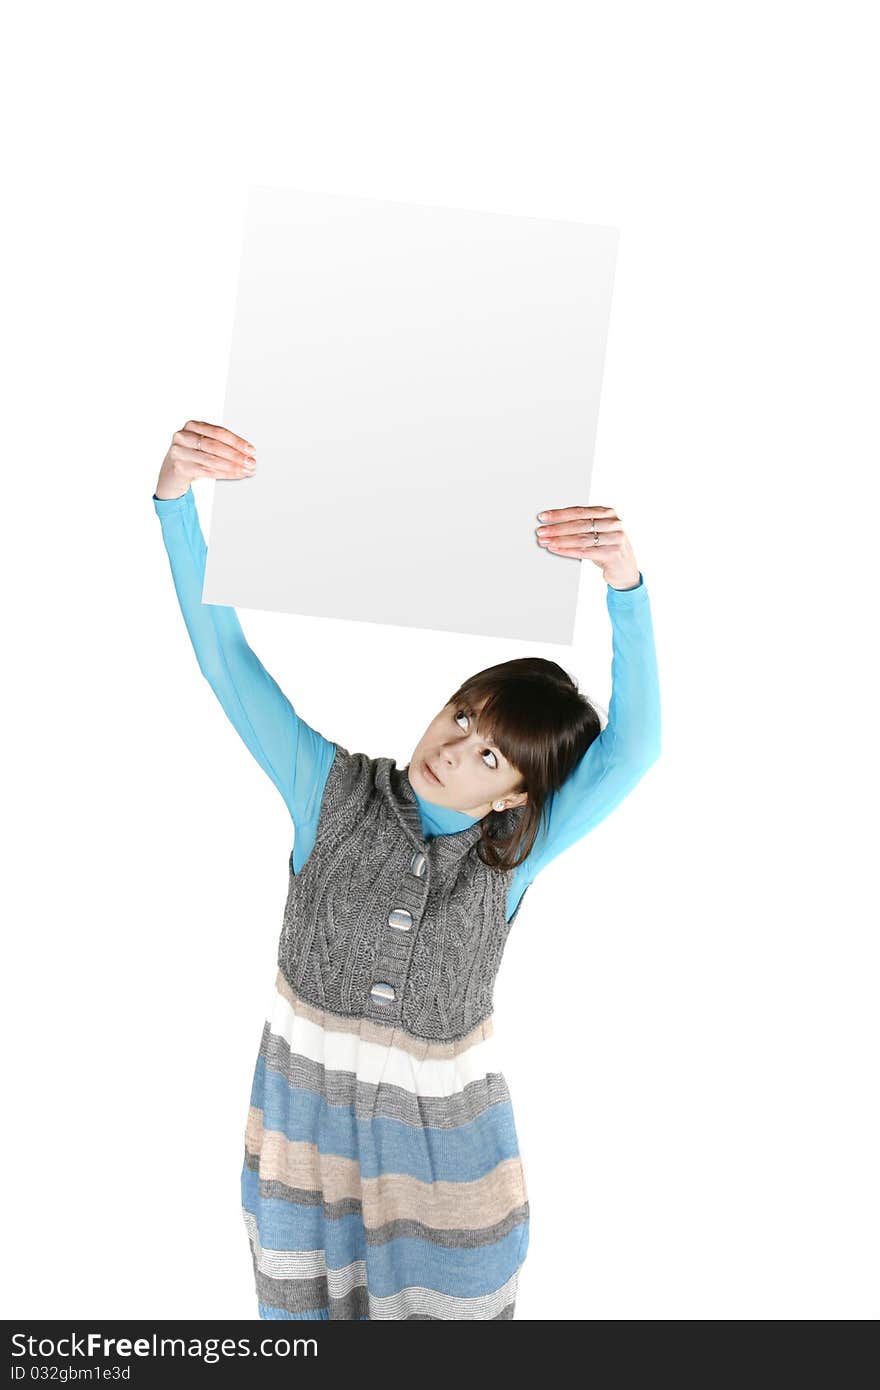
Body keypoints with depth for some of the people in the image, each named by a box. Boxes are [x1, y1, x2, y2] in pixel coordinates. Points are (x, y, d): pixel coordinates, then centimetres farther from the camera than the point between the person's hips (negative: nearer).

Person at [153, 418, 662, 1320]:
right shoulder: (331, 790, -13)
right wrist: (176, 497, -33)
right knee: (307, 1295, 21)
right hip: (308, 1101, 1)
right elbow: (223, 656, -19)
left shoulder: (515, 852, -15)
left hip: (439, 1125, -1)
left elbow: (633, 747, -31)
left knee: (442, 1298, 15)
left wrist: (625, 582, -48)